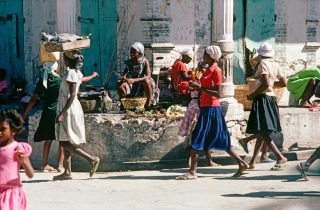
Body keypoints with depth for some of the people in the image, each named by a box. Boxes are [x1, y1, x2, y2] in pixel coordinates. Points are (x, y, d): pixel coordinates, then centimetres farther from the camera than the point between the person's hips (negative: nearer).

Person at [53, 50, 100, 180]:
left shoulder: (71, 73, -15)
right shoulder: (77, 72, 11)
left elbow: (72, 96, -22)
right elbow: (83, 79, 36)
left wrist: (62, 112, -25)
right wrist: (93, 76, 58)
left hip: (69, 110, -10)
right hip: (69, 110, 10)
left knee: (65, 143, -11)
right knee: (65, 142, 8)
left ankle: (92, 159, -12)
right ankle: (67, 172, 6)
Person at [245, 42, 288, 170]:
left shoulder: (263, 64, -12)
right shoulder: (275, 65, 10)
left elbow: (265, 84, -23)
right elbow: (284, 83, 15)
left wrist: (252, 95, -14)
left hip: (262, 98, -9)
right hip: (271, 98, 9)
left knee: (262, 132, -11)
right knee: (261, 133, 13)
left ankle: (280, 157, -20)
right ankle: (252, 162, 18)